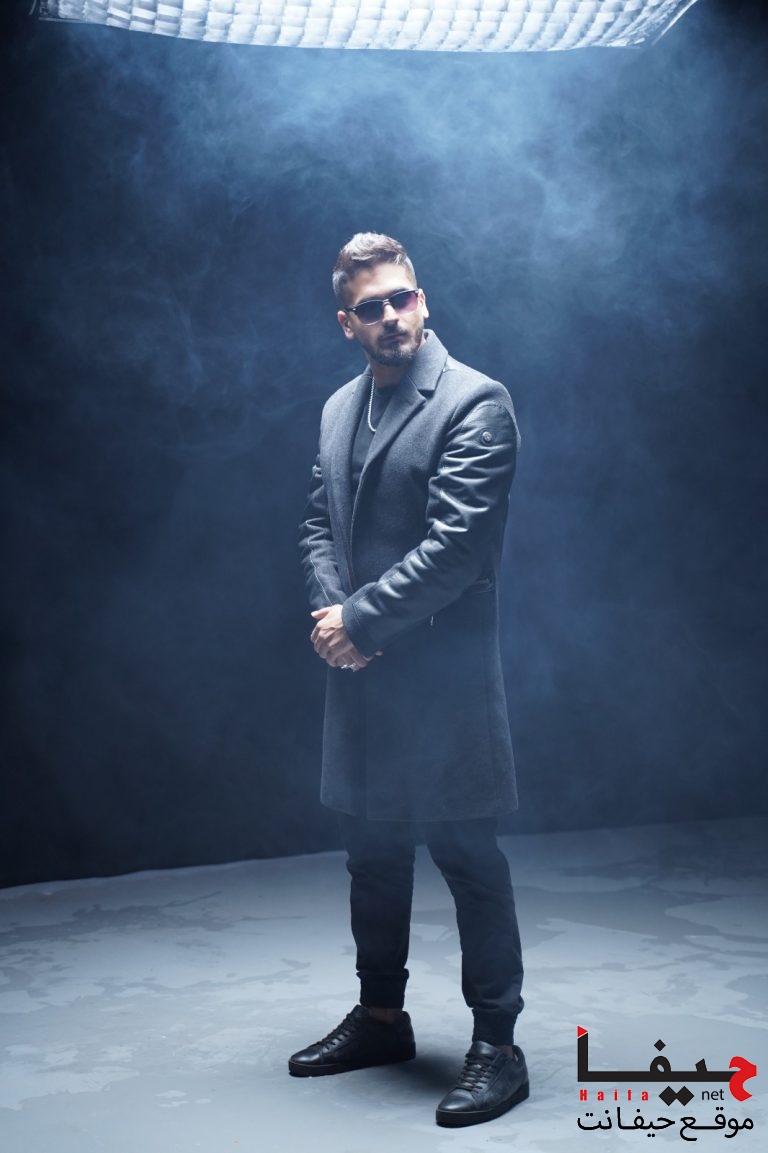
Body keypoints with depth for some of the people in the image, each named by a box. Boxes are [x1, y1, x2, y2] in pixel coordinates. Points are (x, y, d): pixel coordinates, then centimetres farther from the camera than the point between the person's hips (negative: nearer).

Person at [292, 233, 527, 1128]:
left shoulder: (475, 404, -11)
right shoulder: (339, 409, 13)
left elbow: (454, 546, -18)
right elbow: (318, 524, 15)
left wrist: (357, 621, -15)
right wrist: (329, 608, -4)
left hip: (441, 674, -7)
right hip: (359, 670, 8)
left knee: (466, 854, 0)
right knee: (371, 850, 17)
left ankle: (497, 1046, 13)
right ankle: (381, 1018, 33)